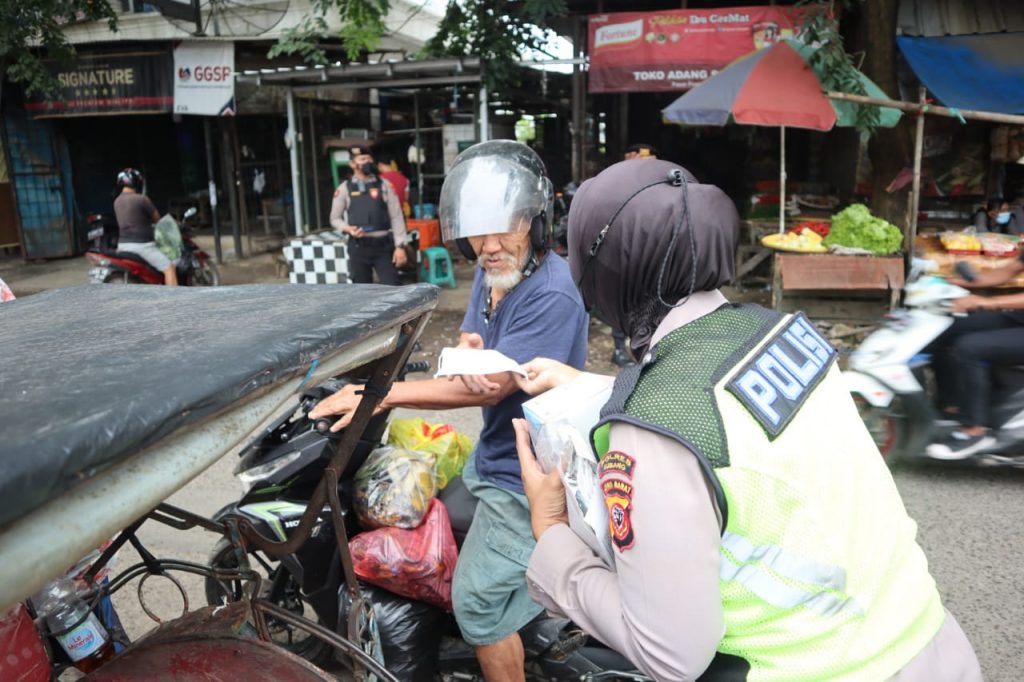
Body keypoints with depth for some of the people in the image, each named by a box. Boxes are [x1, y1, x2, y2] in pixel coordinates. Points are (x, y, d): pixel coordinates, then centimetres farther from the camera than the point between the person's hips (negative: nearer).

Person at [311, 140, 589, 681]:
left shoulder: (552, 297, -29)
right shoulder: (494, 270, 1)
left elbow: (491, 388, -30)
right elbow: (469, 339, 4)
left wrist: (384, 394, -29)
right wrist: (468, 348, -23)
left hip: (524, 477, -10)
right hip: (492, 454, 10)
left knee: (478, 601, -3)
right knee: (452, 531, 30)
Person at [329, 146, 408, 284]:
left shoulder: (384, 185, 3)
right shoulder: (344, 189, 4)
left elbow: (396, 217, 1)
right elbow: (335, 218, 12)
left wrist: (400, 246, -7)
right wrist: (348, 229, -10)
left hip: (383, 245, 0)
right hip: (359, 247, 1)